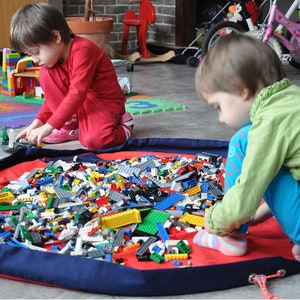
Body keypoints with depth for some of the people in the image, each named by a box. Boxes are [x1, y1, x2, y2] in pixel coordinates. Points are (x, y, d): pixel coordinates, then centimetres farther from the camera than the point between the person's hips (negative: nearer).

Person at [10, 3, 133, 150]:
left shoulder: (83, 50, -25)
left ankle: (123, 125, -1)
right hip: (79, 104, 8)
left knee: (95, 140, -36)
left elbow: (77, 93, -31)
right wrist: (38, 122, -7)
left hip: (105, 102, -7)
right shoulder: (54, 55, 2)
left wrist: (48, 127, -32)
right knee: (46, 72, -10)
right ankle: (70, 126, -6)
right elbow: (52, 96, 8)